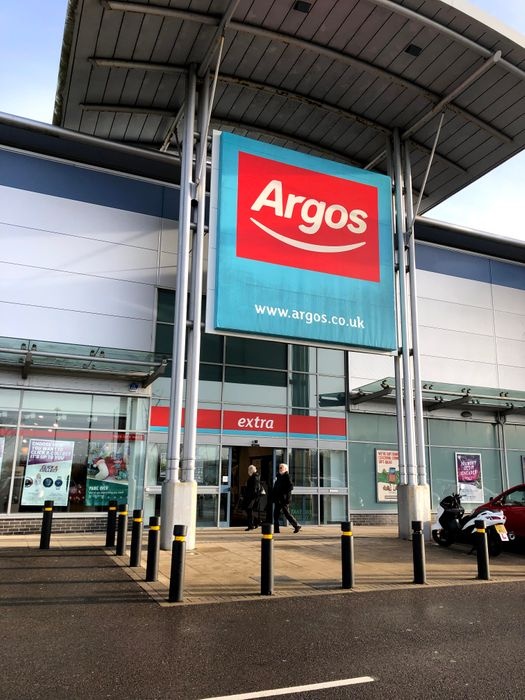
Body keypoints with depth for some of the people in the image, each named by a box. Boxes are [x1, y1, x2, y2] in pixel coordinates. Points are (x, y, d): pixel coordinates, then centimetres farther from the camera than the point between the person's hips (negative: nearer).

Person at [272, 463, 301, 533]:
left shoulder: (287, 476, -9)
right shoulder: (279, 476, 15)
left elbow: (290, 486, -17)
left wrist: (284, 493, -19)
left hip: (284, 499, -8)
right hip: (278, 499, 8)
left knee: (286, 513, -4)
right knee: (276, 513, 6)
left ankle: (296, 525, 8)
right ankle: (276, 529, 12)